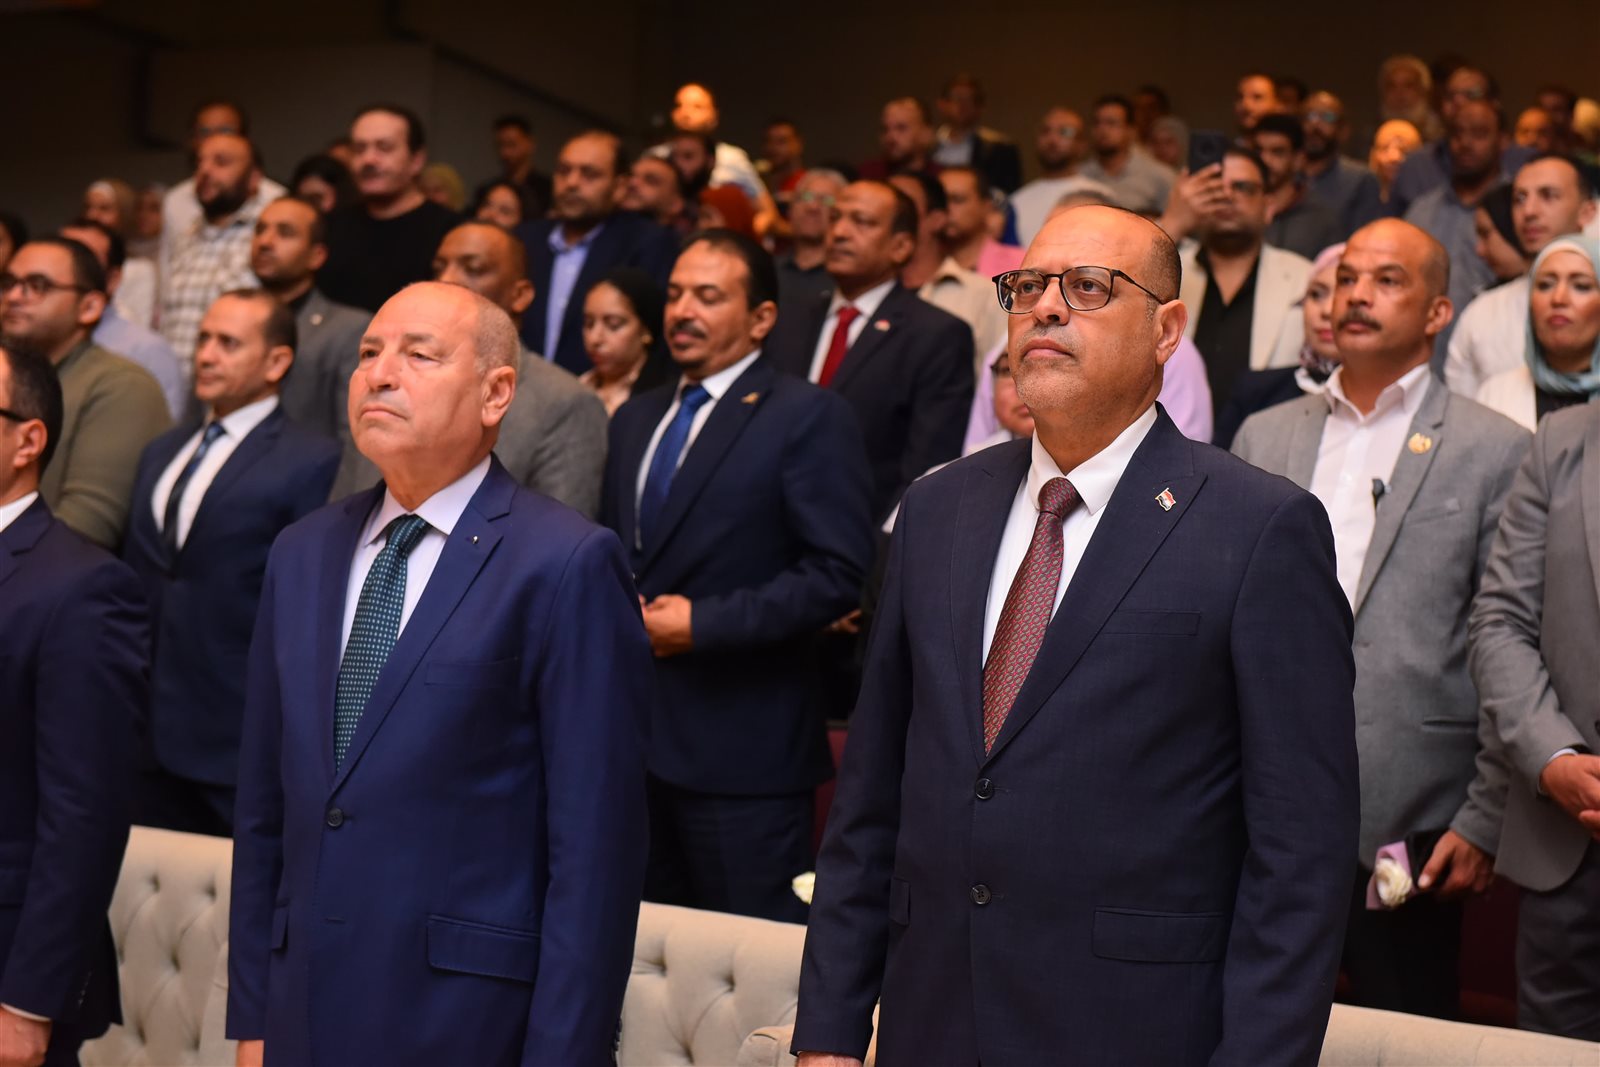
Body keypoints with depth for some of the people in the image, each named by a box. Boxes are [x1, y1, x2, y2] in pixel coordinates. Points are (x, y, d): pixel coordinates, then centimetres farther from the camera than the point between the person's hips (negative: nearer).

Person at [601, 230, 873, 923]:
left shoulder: (808, 416, -6)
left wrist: (704, 623, -17)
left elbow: (839, 571, -14)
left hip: (743, 744, -7)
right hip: (635, 733, 7)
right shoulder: (634, 419, 17)